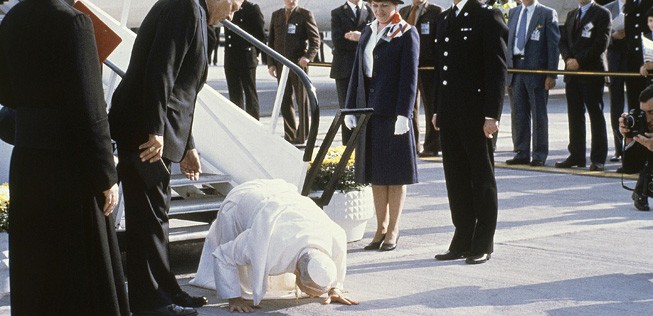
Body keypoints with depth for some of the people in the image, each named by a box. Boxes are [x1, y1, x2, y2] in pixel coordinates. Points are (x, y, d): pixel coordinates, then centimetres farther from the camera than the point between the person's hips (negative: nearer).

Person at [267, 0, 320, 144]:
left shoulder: (305, 15, -2)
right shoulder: (276, 15, 12)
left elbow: (315, 39, -5)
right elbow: (271, 41, 14)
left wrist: (308, 56, -21)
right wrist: (271, 63, 5)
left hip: (299, 63, -4)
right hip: (281, 64, 4)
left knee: (302, 101, 1)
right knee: (285, 101, 6)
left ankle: (302, 136, 8)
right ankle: (289, 135, 14)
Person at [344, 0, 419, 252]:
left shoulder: (407, 34, -4)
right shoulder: (368, 33, 14)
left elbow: (409, 76, -10)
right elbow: (357, 73, 15)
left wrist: (403, 114, -16)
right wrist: (350, 108, 10)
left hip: (393, 113, -6)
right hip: (369, 109, 6)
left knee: (395, 173, 1)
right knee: (375, 172, 9)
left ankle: (393, 231, 8)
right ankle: (381, 228, 17)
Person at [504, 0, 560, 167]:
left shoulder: (548, 14, -1)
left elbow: (554, 45, -4)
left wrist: (551, 74, -11)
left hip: (536, 69, -5)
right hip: (514, 67, 5)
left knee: (538, 114, 0)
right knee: (518, 114, 7)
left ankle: (539, 155, 6)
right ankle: (522, 153, 15)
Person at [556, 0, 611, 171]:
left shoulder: (602, 14, -2)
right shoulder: (571, 14, 18)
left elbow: (601, 44, -11)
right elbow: (563, 41, 15)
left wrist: (579, 60, -14)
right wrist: (568, 58, -4)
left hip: (592, 71, -6)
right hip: (572, 72, 6)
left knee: (596, 115, -2)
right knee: (575, 114, 7)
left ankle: (598, 159, 0)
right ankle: (576, 155, 13)